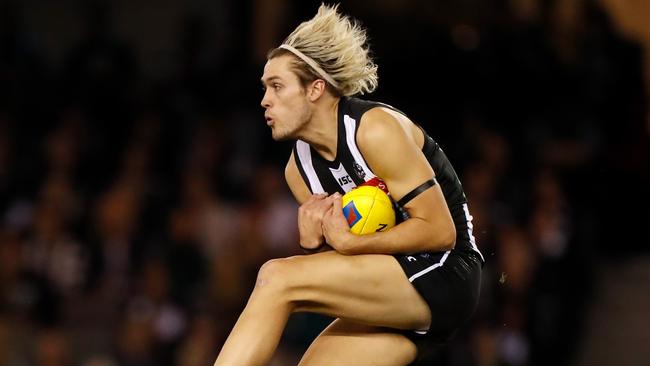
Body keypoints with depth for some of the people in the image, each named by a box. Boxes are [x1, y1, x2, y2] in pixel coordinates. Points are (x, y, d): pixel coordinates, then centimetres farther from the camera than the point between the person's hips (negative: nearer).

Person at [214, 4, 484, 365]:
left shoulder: (375, 129, -14)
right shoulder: (299, 169, 10)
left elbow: (440, 232, -17)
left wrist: (348, 242, -19)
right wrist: (315, 243, -8)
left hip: (444, 276, -9)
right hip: (390, 304, 9)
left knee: (278, 278, -20)